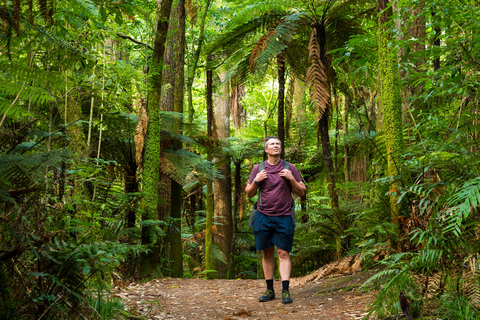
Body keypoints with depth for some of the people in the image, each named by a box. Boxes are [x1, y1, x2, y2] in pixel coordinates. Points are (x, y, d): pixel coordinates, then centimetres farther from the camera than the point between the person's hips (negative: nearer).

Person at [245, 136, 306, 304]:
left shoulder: (290, 168, 6)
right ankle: (269, 290, 14)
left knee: (283, 253, -4)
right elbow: (249, 194, 10)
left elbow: (302, 192, 7)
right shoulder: (258, 169, 7)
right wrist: (256, 181, -7)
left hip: (283, 217, -1)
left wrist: (291, 179, -10)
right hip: (263, 216, 1)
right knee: (267, 253, 6)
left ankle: (285, 291, -2)